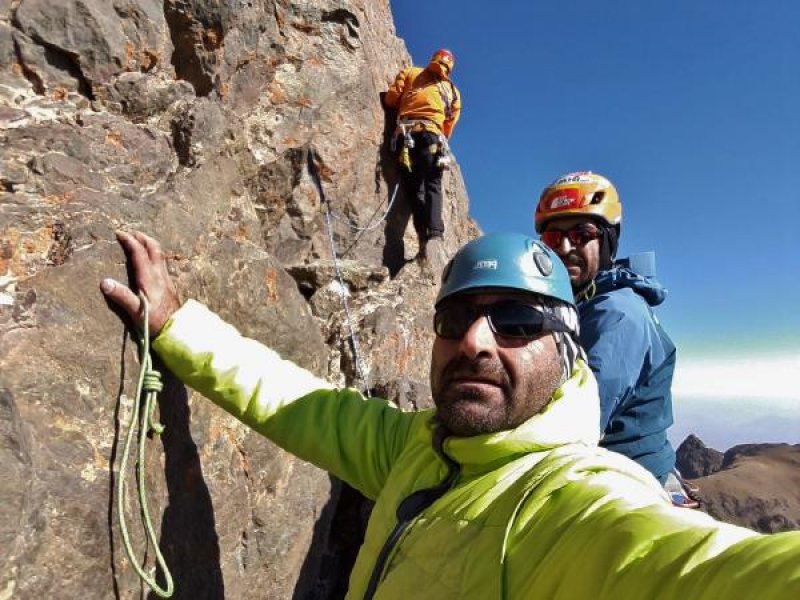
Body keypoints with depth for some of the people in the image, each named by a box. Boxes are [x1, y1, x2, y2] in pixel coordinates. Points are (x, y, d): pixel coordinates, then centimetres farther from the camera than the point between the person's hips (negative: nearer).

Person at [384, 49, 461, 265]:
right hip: (431, 134, 0)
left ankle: (424, 237, -17)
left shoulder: (410, 73, 23)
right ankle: (434, 237, -28)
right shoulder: (452, 91, 25)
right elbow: (449, 126, 19)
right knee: (432, 185, -6)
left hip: (406, 133, 0)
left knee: (413, 188, -1)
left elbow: (390, 99, 15)